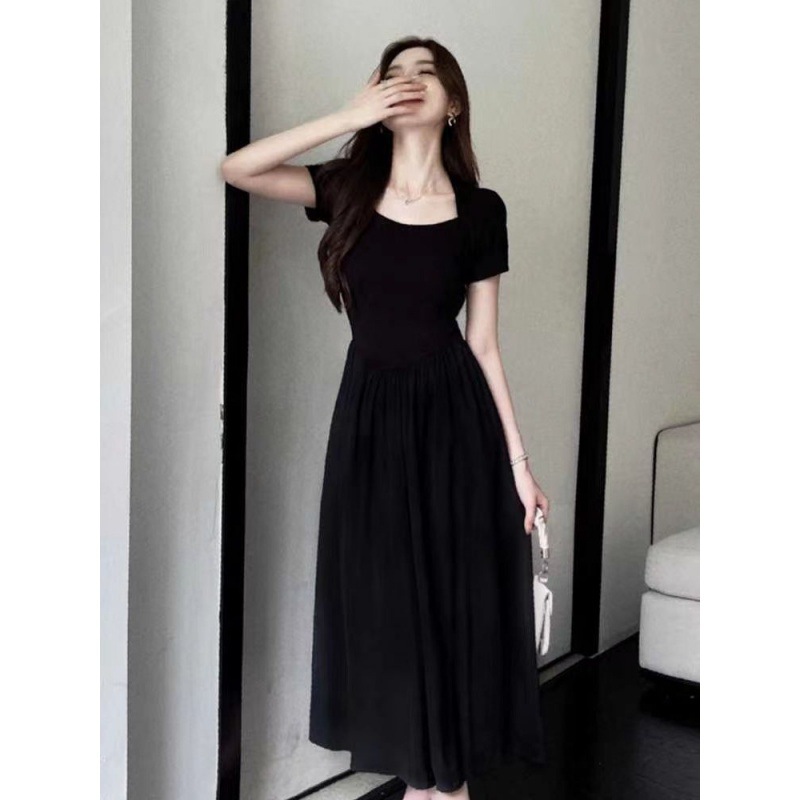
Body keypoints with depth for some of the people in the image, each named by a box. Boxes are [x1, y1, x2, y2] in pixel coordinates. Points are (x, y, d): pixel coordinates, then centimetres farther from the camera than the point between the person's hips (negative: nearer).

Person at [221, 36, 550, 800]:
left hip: (453, 416, -2)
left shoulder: (480, 210, -4)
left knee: (458, 595, 6)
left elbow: (484, 344, -1)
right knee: (387, 595, 10)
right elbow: (236, 169, -13)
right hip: (369, 413, 2)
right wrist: (352, 116, -17)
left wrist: (518, 460, -3)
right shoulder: (348, 188, 0)